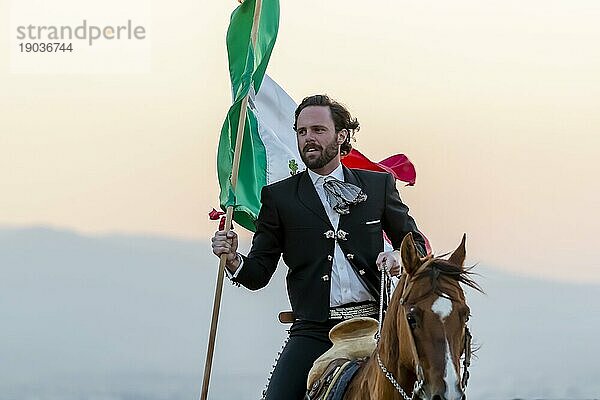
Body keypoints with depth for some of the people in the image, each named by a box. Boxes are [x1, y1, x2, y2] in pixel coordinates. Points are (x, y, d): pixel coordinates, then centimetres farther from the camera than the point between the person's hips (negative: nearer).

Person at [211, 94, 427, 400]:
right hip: (314, 331, 0)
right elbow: (259, 273, 9)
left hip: (373, 322, 1)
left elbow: (415, 244, 19)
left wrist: (398, 257, -4)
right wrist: (234, 261, -14)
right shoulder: (278, 196, 10)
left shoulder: (378, 185, 12)